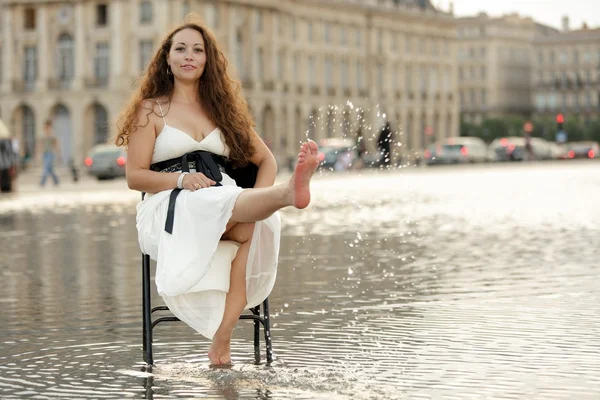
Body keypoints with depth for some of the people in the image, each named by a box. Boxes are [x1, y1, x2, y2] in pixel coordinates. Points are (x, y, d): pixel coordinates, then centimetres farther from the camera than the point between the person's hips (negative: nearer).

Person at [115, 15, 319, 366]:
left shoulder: (224, 108, 23)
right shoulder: (151, 110, 12)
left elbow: (265, 159, 20)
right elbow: (135, 176, 3)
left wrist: (258, 200, -2)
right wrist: (181, 179, -16)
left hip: (225, 203, 3)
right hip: (169, 209, -3)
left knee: (257, 224, -34)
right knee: (216, 203, -39)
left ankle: (222, 340, -40)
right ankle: (289, 193, -70)